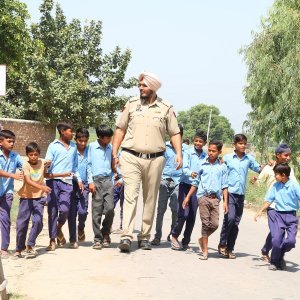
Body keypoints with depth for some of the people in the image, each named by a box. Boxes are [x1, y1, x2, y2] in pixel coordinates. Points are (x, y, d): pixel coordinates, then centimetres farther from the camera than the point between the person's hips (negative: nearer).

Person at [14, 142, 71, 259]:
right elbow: (28, 181, -27)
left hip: (39, 198, 3)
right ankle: (19, 249, 13)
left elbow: (45, 175, 24)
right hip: (26, 197, -3)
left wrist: (62, 175, 23)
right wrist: (42, 187, -41)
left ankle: (29, 246, 3)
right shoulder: (26, 165, -12)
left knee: (38, 222, -10)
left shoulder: (41, 163, 2)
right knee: (22, 223, 1)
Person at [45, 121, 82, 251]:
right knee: (52, 211, 0)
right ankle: (52, 240, 8)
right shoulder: (53, 146, 5)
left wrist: (79, 179, 15)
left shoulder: (73, 146, 17)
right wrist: (47, 165, -21)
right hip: (53, 181, -2)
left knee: (64, 210, -12)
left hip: (67, 183, 2)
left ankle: (59, 229, 18)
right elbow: (47, 164, 1)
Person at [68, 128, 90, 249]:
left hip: (84, 185, 1)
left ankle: (81, 228, 23)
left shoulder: (89, 151, 3)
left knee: (82, 211, -10)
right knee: (72, 213, 0)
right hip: (72, 184, -1)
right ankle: (73, 240, 10)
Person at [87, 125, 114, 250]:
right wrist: (90, 181, -3)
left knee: (109, 208, -9)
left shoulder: (110, 147, 11)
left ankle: (105, 233, 14)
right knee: (96, 211, -2)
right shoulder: (92, 146, 3)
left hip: (108, 180, 2)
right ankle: (97, 239, 4)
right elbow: (89, 164, 4)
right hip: (96, 180, -2)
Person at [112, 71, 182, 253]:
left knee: (150, 199, 7)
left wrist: (179, 153, -7)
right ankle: (127, 236, -18)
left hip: (155, 159, 1)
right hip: (131, 158, -1)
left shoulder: (166, 109, 6)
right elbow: (120, 129, 10)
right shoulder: (131, 105, 7)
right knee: (130, 196, -12)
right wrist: (114, 154, 3)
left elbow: (175, 133, 8)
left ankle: (145, 237, 17)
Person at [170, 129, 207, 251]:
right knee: (183, 213, -11)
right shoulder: (188, 152, -3)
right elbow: (184, 168, -14)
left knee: (192, 216, 6)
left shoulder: (206, 156, 6)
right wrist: (190, 173, -34)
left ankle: (186, 242, 17)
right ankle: (174, 236, 11)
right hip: (185, 185, -3)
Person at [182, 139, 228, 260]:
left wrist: (225, 201, 2)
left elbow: (224, 186, 9)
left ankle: (202, 239, 24)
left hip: (215, 198, 1)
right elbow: (196, 182, 13)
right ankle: (204, 251, 1)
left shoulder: (222, 167, 9)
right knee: (206, 223, -4)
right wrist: (188, 197, 11)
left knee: (215, 224, -5)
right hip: (203, 196, -1)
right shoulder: (202, 165, 7)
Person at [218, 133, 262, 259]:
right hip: (229, 192, -3)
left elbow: (259, 169, 16)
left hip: (241, 194, 3)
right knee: (230, 217, -19)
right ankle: (222, 244, -4)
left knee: (236, 222, 7)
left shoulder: (249, 159, 8)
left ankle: (230, 249, 16)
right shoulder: (227, 158, 2)